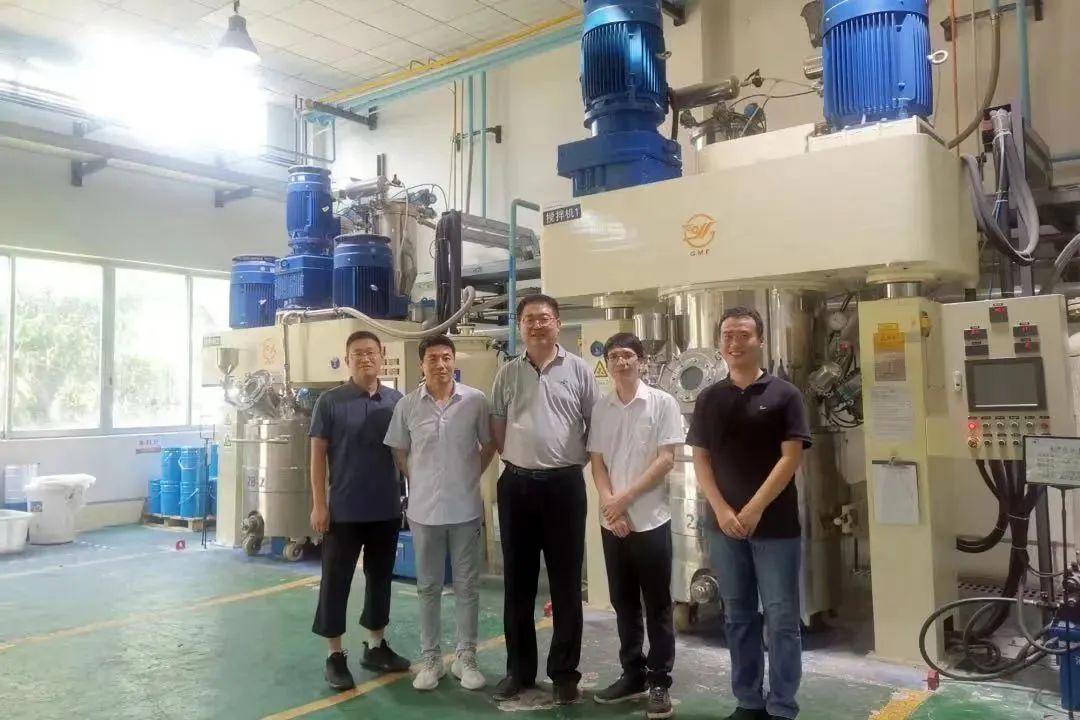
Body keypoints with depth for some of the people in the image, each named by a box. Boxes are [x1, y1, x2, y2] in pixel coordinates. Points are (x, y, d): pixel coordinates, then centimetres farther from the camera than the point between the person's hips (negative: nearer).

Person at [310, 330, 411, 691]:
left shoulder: (397, 401, 2)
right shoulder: (329, 401, -6)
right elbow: (318, 454, -4)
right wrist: (319, 504, -8)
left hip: (387, 509, 3)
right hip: (344, 510, -3)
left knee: (380, 578, 14)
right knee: (336, 580, 5)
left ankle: (376, 646, 30)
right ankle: (335, 655, 18)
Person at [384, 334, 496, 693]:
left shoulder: (475, 401, -6)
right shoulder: (407, 405, -4)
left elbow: (489, 445, 6)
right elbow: (399, 453, 8)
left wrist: (470, 475, 2)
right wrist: (419, 482, 3)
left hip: (465, 508, 0)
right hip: (424, 509, 1)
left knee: (467, 585, 10)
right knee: (428, 587, 12)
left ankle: (466, 657, 23)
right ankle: (431, 658, 25)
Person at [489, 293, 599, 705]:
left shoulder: (578, 370, 0)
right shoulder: (507, 374, 7)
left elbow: (596, 425, 4)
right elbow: (497, 430, 12)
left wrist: (575, 458, 2)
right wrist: (520, 459, 5)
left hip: (564, 484, -2)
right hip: (516, 485, 2)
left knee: (566, 582, 5)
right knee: (517, 582, 10)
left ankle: (565, 672, 18)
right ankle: (519, 669, 23)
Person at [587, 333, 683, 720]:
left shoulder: (663, 403, -5)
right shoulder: (600, 408, 6)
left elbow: (666, 460, -9)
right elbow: (596, 462, 5)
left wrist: (625, 498, -13)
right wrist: (610, 505, -9)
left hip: (651, 518, -4)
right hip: (612, 521, 4)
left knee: (657, 604, 4)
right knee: (623, 602, 13)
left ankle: (660, 683, 14)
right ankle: (633, 674, 26)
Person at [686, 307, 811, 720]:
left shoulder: (784, 395, -3)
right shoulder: (709, 399, 7)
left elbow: (790, 458, -8)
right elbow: (700, 459, 5)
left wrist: (754, 509, -14)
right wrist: (722, 511, -8)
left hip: (776, 525, -3)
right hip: (724, 525, 3)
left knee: (781, 618, 3)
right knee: (738, 617, 12)